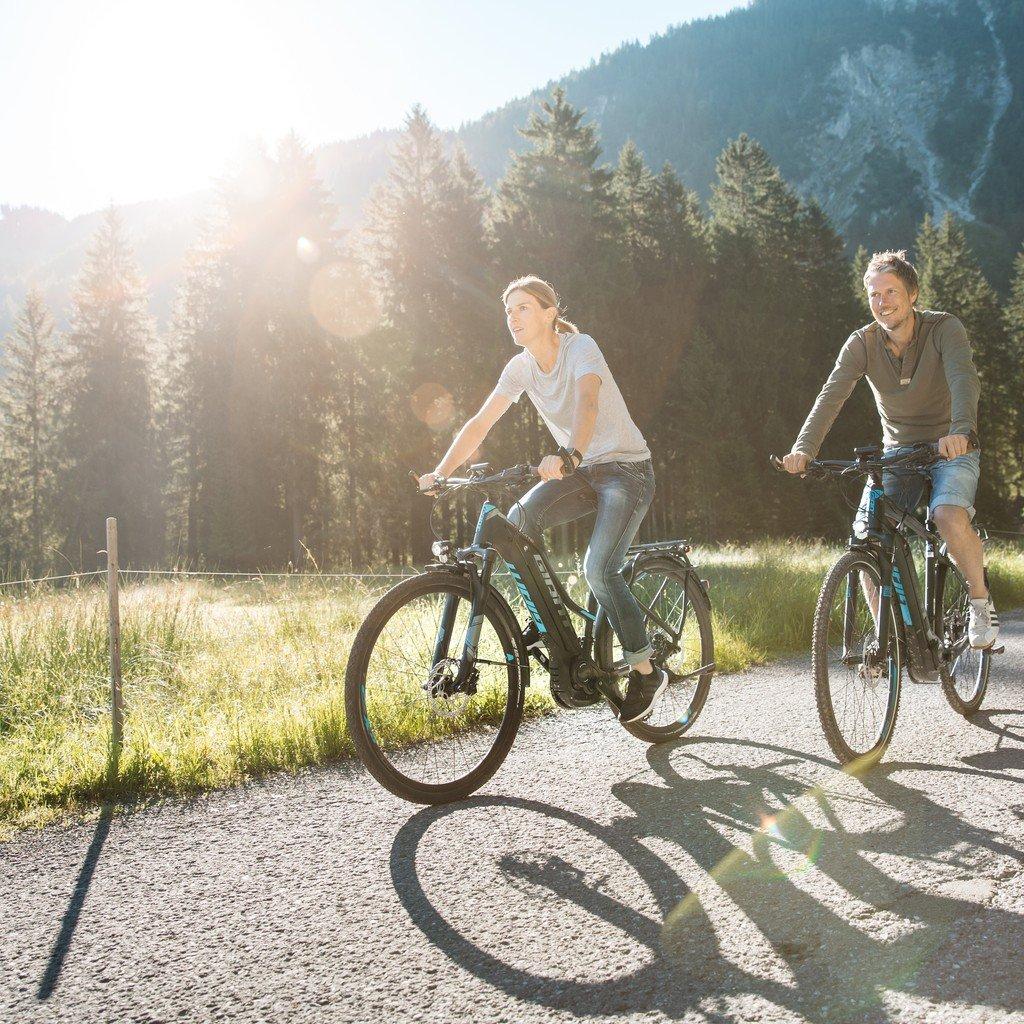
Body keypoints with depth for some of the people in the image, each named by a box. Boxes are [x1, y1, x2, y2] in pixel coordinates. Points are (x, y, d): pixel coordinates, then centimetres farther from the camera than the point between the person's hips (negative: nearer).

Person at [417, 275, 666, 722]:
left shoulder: (581, 347, -19)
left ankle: (647, 672, -5)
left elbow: (587, 402, -38)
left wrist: (568, 455, -56)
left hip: (626, 468, -6)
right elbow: (480, 423, -4)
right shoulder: (521, 367, 0)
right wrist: (441, 472, -17)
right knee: (516, 521, -21)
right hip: (581, 470, 6)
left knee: (599, 570, -22)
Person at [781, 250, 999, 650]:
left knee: (949, 515, -32)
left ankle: (981, 601, -6)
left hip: (951, 448, -3)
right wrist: (804, 448, -38)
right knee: (866, 536, -16)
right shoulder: (862, 343, -8)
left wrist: (960, 431, -54)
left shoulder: (944, 329, -15)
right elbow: (832, 395, -21)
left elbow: (965, 379, -33)